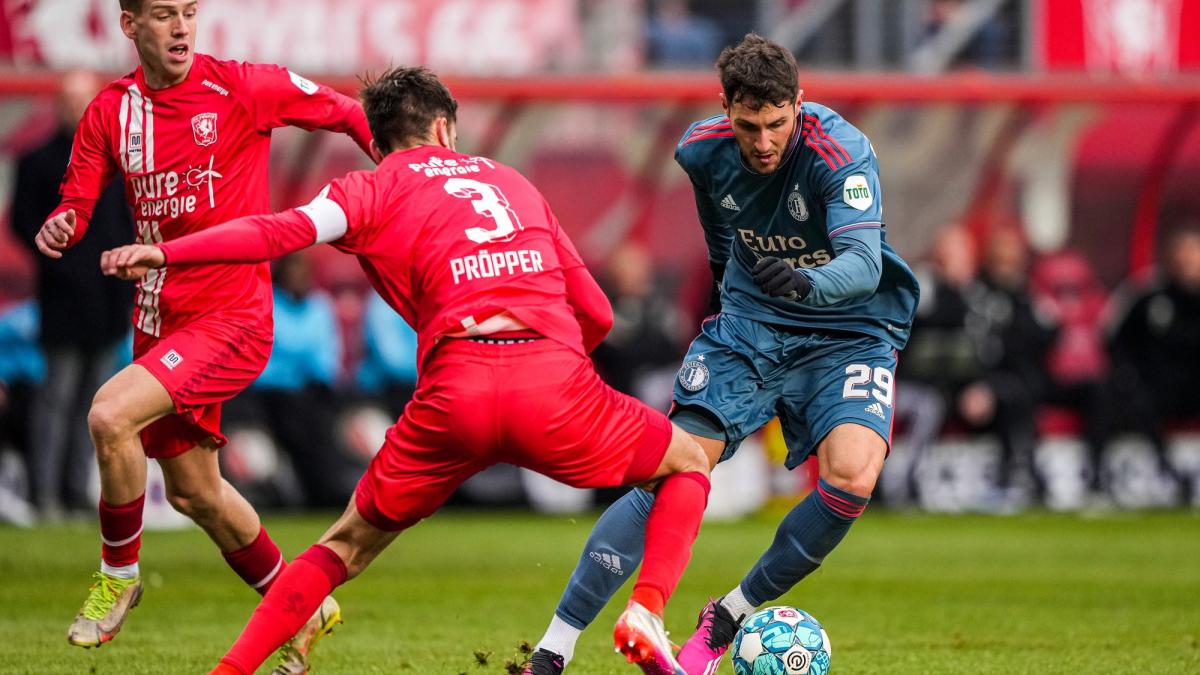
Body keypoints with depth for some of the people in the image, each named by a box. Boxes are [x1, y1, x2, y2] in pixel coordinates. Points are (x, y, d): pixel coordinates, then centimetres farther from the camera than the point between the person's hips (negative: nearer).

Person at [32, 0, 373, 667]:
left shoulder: (243, 88, -10)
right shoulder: (110, 113, 3)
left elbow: (351, 115, 1)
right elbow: (77, 205, 5)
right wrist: (57, 230, -17)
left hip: (232, 316, -6)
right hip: (161, 321, 6)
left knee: (111, 414, -26)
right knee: (194, 491, 16)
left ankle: (119, 573, -3)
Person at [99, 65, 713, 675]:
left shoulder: (372, 190, 17)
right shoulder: (512, 182, 27)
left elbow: (288, 230, -3)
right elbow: (596, 315, 28)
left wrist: (166, 253, -6)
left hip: (455, 391, -1)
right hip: (553, 380, 1)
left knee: (351, 541, 19)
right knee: (688, 464, 24)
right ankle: (645, 613, 2)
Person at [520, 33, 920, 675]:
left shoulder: (842, 154, -26)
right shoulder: (703, 148, -10)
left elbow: (864, 264, -39)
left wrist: (802, 282, -59)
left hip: (849, 328, -3)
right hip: (749, 321, 3)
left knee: (852, 477, -28)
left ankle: (727, 619, -5)